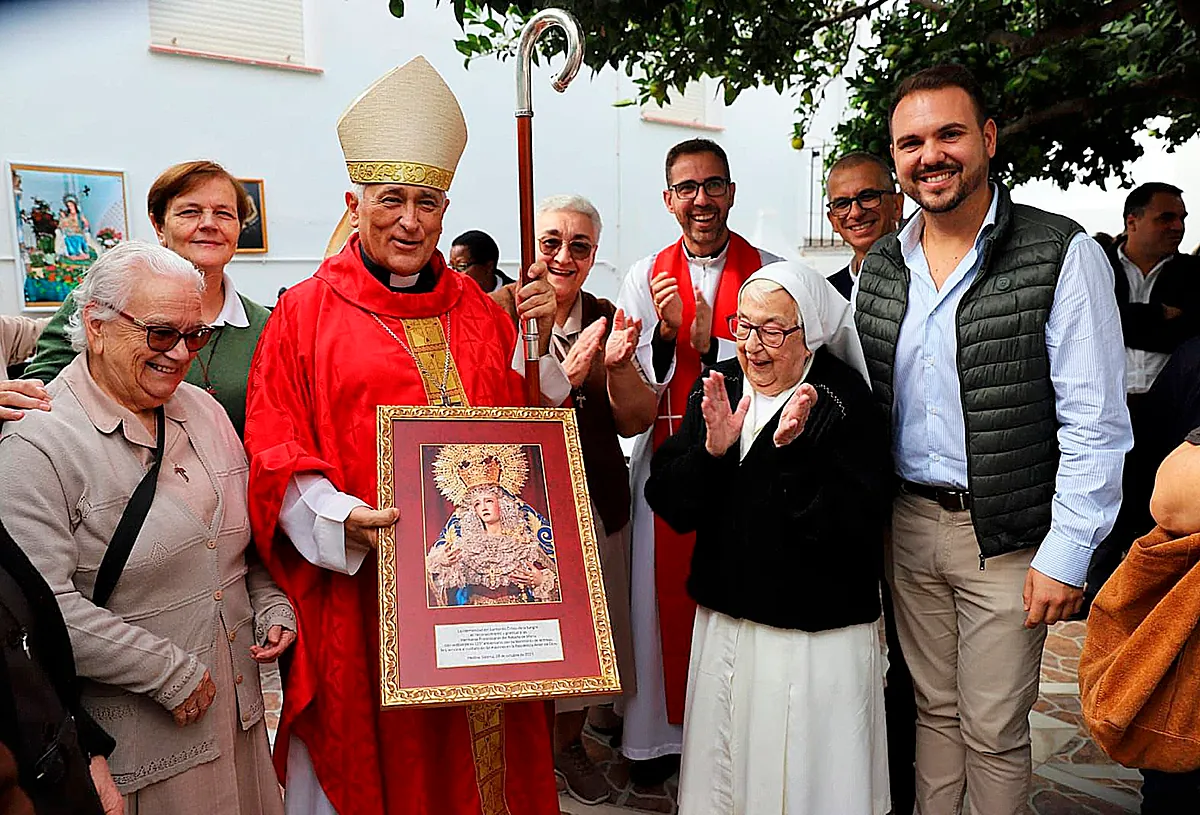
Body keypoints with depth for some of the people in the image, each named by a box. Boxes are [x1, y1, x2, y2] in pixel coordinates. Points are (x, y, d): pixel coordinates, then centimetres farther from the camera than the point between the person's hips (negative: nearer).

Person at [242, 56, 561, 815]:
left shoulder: (478, 310, 11)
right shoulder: (305, 314, 0)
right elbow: (275, 457, -5)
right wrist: (343, 521, -22)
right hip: (366, 590, -3)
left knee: (485, 749, 13)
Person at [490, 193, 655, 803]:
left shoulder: (606, 317, 5)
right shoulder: (496, 313, -7)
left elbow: (634, 423, 2)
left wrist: (619, 364, -15)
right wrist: (565, 374, -28)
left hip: (597, 503, 4)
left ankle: (569, 744, 39)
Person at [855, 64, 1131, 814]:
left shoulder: (1061, 255, -10)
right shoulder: (880, 266, 5)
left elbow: (1095, 423, -11)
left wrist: (1067, 554, -13)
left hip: (1007, 538, -4)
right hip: (908, 523, 4)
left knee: (993, 732, 7)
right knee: (935, 709, 18)